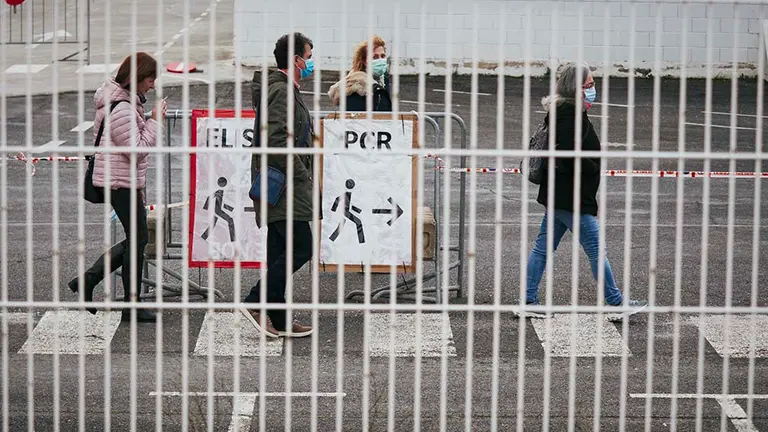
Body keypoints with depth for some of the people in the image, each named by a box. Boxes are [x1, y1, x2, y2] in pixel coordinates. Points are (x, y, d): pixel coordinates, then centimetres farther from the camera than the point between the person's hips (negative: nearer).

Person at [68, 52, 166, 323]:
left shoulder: (128, 101, 12)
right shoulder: (121, 109, -22)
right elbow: (138, 149, -24)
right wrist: (156, 121, -18)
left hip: (128, 181, 11)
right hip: (121, 183, -11)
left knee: (136, 239, 15)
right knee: (138, 239, -2)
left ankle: (87, 280, 16)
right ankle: (132, 305, 7)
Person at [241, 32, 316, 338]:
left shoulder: (285, 90, 21)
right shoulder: (281, 92, -14)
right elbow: (276, 141, -24)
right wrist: (301, 174, -16)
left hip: (279, 185, 11)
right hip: (283, 186, -11)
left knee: (280, 252, 10)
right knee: (301, 247, -13)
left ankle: (278, 320, 13)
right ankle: (255, 303, -11)